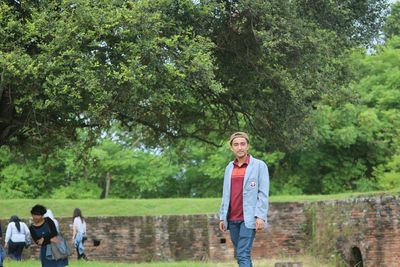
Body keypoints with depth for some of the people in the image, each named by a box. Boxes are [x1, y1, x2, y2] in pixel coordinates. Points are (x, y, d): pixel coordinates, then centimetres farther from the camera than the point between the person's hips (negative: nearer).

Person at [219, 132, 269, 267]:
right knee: (239, 255, 9)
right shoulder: (229, 168, 14)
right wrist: (222, 217, 10)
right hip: (232, 219, 6)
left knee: (243, 255, -14)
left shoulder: (259, 165, -1)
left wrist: (261, 216, -15)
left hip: (249, 218, -6)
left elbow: (263, 194, -6)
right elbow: (226, 194, 16)